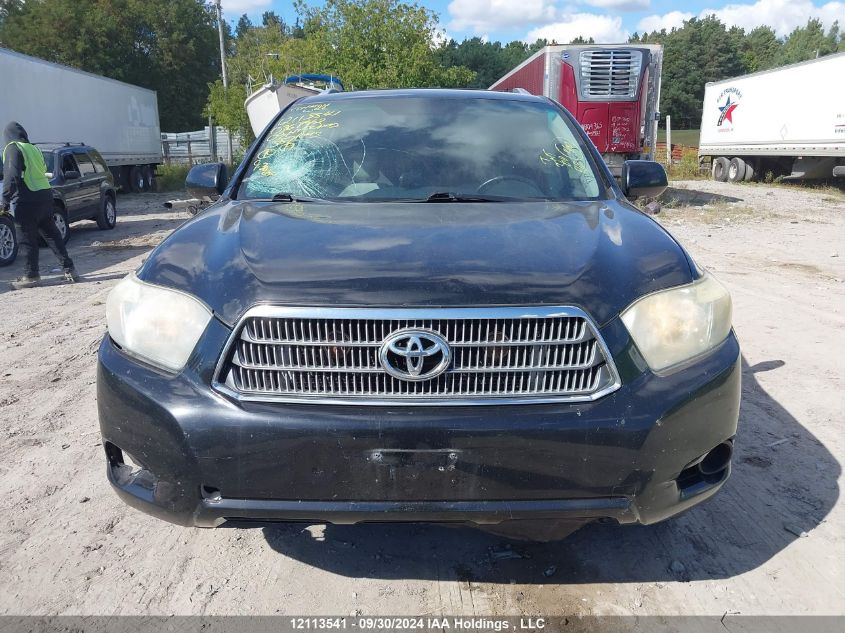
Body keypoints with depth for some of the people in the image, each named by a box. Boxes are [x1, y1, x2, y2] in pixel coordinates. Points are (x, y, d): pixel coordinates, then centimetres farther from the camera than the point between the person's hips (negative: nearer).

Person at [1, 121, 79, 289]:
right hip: (45, 196, 7)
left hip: (27, 201, -7)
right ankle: (69, 269, 10)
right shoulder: (33, 148, 18)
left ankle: (31, 276, 5)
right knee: (52, 234, 12)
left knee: (27, 240, 1)